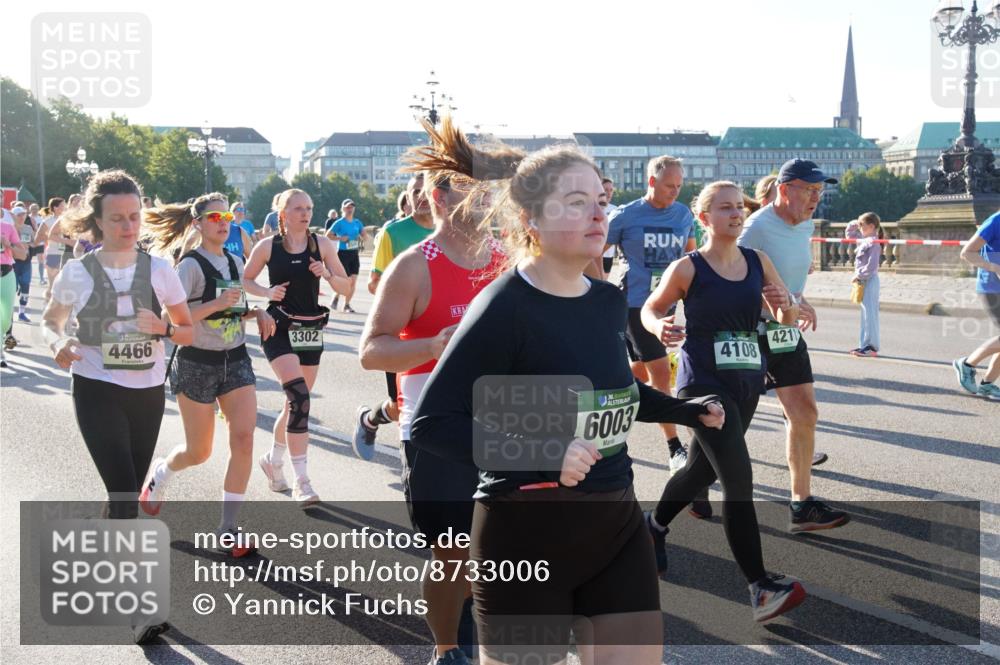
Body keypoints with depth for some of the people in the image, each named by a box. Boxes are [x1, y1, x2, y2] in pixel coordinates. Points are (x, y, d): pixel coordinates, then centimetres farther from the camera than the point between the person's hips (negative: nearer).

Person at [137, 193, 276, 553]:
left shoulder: (236, 261, 8)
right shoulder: (191, 264, -11)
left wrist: (257, 312, 1)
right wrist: (217, 303, -27)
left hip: (236, 360, 5)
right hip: (198, 363, -5)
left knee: (244, 438, -11)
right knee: (199, 452, 6)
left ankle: (228, 527, -1)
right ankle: (159, 472, 42)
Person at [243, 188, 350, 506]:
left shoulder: (321, 244, 2)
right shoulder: (268, 246, -2)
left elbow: (345, 287, 4)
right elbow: (245, 281, 8)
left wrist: (328, 274, -16)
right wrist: (267, 292, -11)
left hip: (311, 330, 4)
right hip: (279, 328, -4)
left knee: (295, 402, 12)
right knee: (299, 397, -19)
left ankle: (273, 459, 38)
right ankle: (302, 482, -16)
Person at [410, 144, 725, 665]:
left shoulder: (609, 301, 3)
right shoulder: (504, 309, -19)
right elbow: (430, 424, -23)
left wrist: (684, 411, 14)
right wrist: (538, 455, -32)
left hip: (617, 522, 7)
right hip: (525, 534, -6)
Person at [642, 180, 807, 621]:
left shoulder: (758, 262, 5)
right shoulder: (687, 269, -9)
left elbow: (788, 319, 9)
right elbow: (650, 309, 3)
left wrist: (785, 305, -15)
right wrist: (660, 328, -20)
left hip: (747, 383, 6)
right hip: (703, 384, -6)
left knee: (703, 469, 20)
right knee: (739, 478, -14)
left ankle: (655, 525, 48)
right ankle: (760, 588, -11)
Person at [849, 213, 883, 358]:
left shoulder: (873, 242, -15)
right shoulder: (864, 241, 12)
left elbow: (871, 266, -21)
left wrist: (859, 276, -14)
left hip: (870, 281, -10)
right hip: (864, 281, 10)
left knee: (869, 313, -7)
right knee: (866, 313, 13)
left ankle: (872, 347, -5)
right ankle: (866, 345, 19)